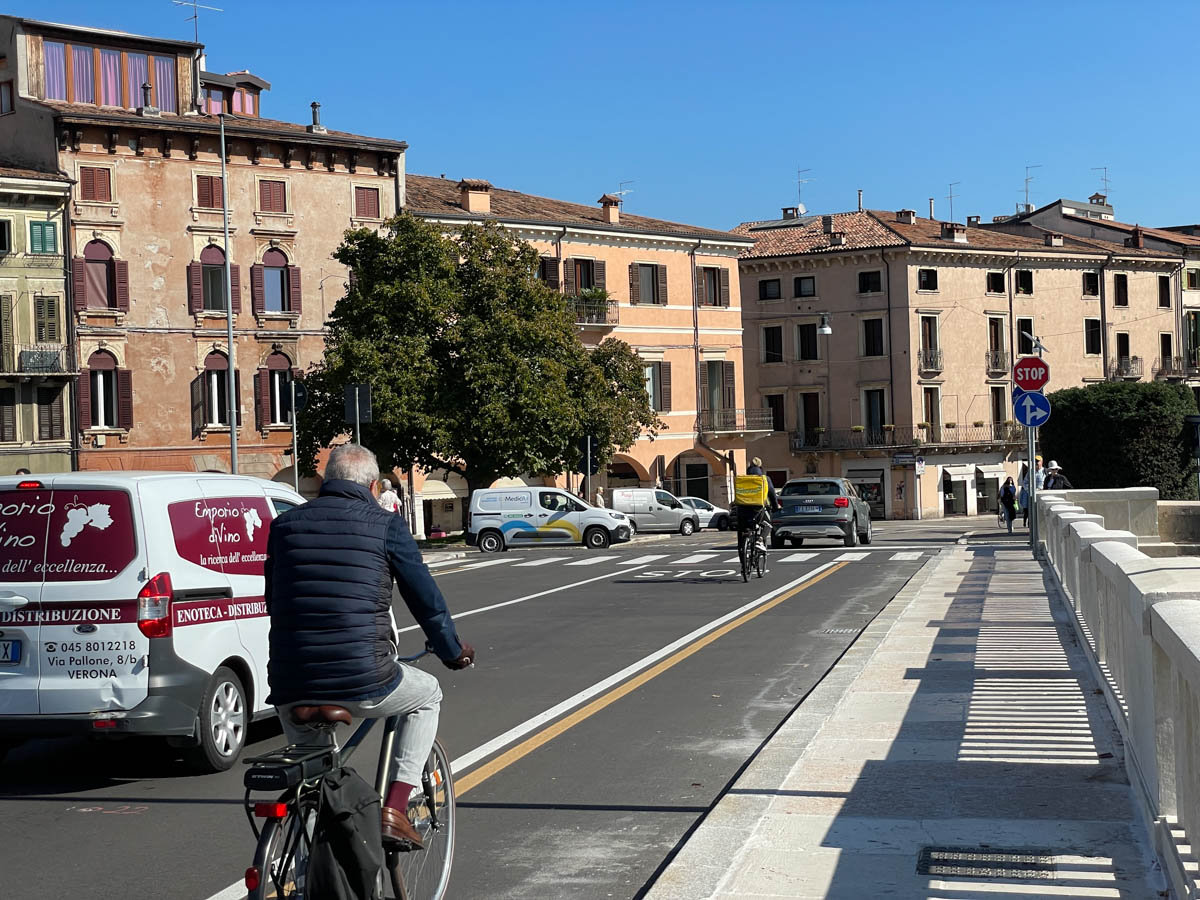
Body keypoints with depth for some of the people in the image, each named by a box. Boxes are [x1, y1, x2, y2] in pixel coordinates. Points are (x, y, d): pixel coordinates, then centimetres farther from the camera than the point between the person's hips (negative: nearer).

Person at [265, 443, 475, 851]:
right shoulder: (386, 526, 1)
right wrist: (453, 651, 26)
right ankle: (395, 810, 15)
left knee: (308, 758, 35)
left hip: (290, 687, 4)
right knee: (427, 695, 27)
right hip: (362, 683, -4)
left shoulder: (285, 525, 13)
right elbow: (425, 598, 7)